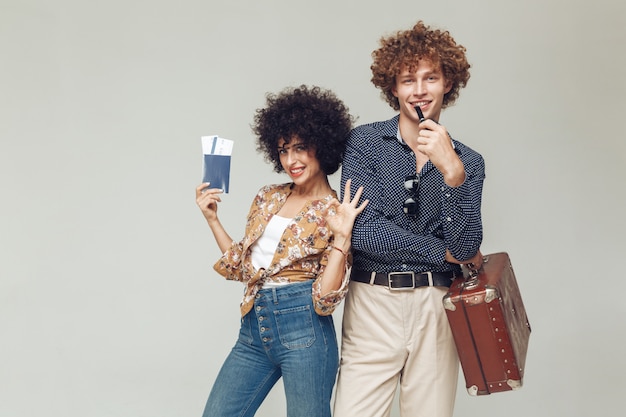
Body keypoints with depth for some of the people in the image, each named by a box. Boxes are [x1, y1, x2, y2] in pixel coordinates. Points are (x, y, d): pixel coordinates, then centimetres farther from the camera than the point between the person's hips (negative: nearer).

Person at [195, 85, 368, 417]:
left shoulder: (337, 213, -5)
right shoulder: (268, 198, 11)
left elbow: (325, 299, -14)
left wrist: (341, 236, -22)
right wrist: (212, 219, 10)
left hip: (303, 329, -5)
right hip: (253, 328, 6)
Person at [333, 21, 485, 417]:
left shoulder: (466, 161, 6)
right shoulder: (366, 141, 0)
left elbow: (467, 246, -6)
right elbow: (363, 232, -11)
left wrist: (452, 171, -19)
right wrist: (446, 252, -4)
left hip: (437, 309, 2)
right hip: (373, 302, -2)